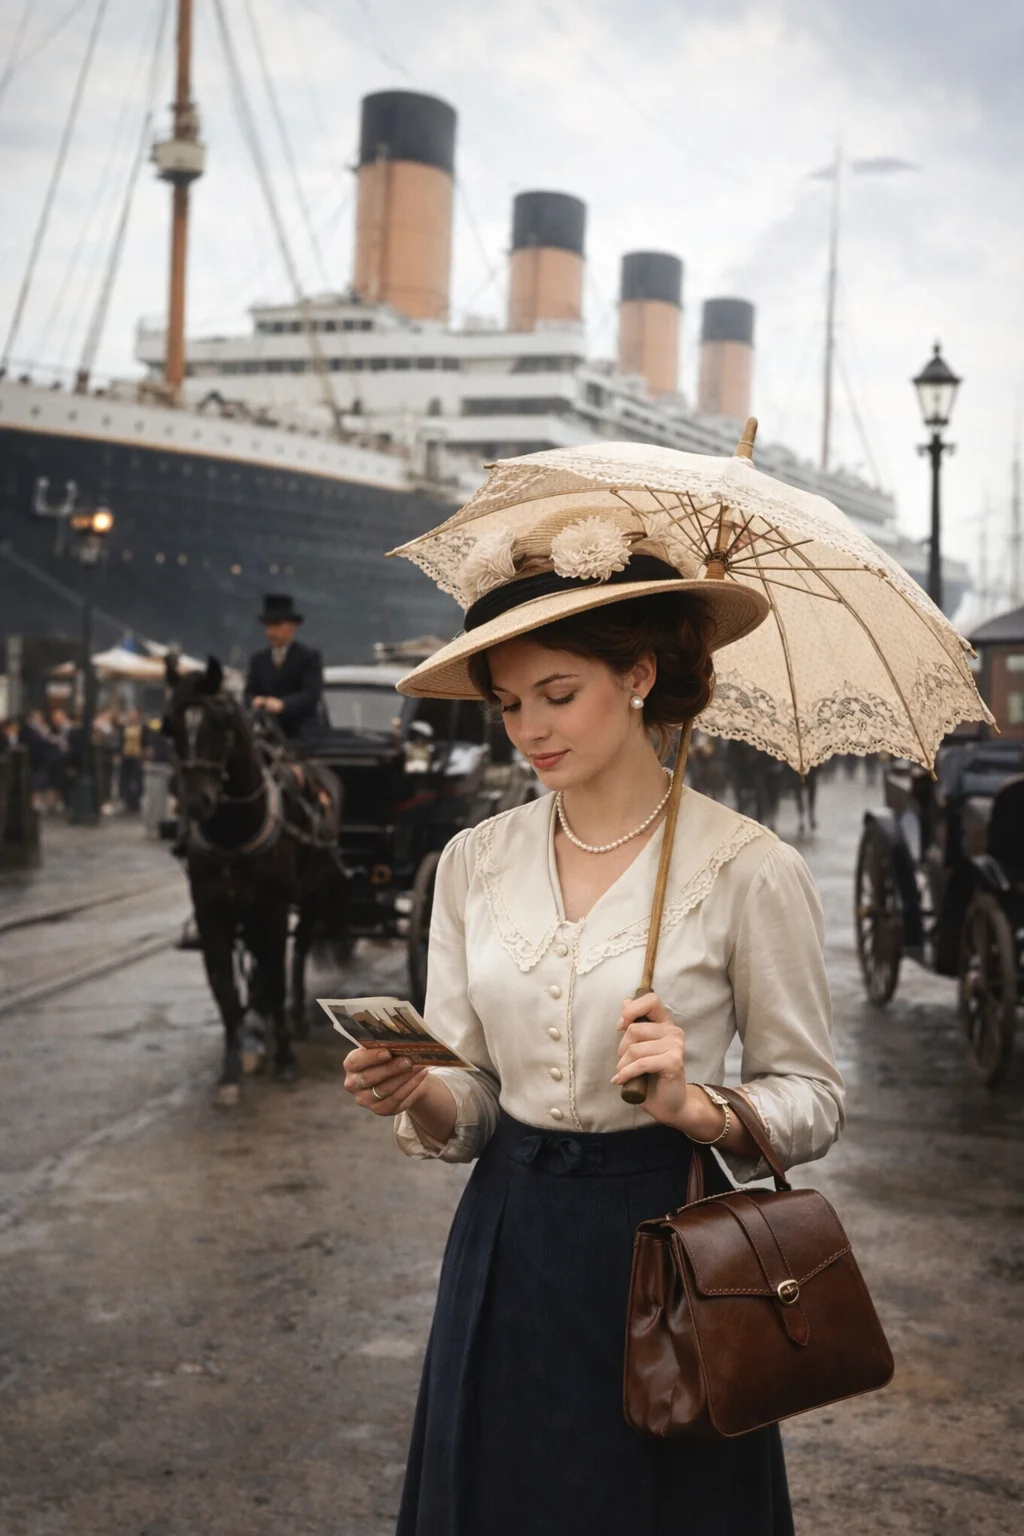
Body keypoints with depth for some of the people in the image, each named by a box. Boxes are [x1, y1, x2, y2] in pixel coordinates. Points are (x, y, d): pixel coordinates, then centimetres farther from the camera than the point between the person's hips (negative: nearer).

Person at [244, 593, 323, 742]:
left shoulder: (309, 657, -1)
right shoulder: (258, 659, 14)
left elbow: (312, 693, -13)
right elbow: (249, 692, 10)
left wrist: (282, 704, -28)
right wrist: (254, 700, -15)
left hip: (299, 734, -3)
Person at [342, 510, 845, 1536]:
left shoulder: (749, 871, -11)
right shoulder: (474, 862, 2)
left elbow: (813, 1098, -3)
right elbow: (469, 1108, 6)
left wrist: (695, 1106, -21)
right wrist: (418, 1096, -15)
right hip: (506, 1247, 4)